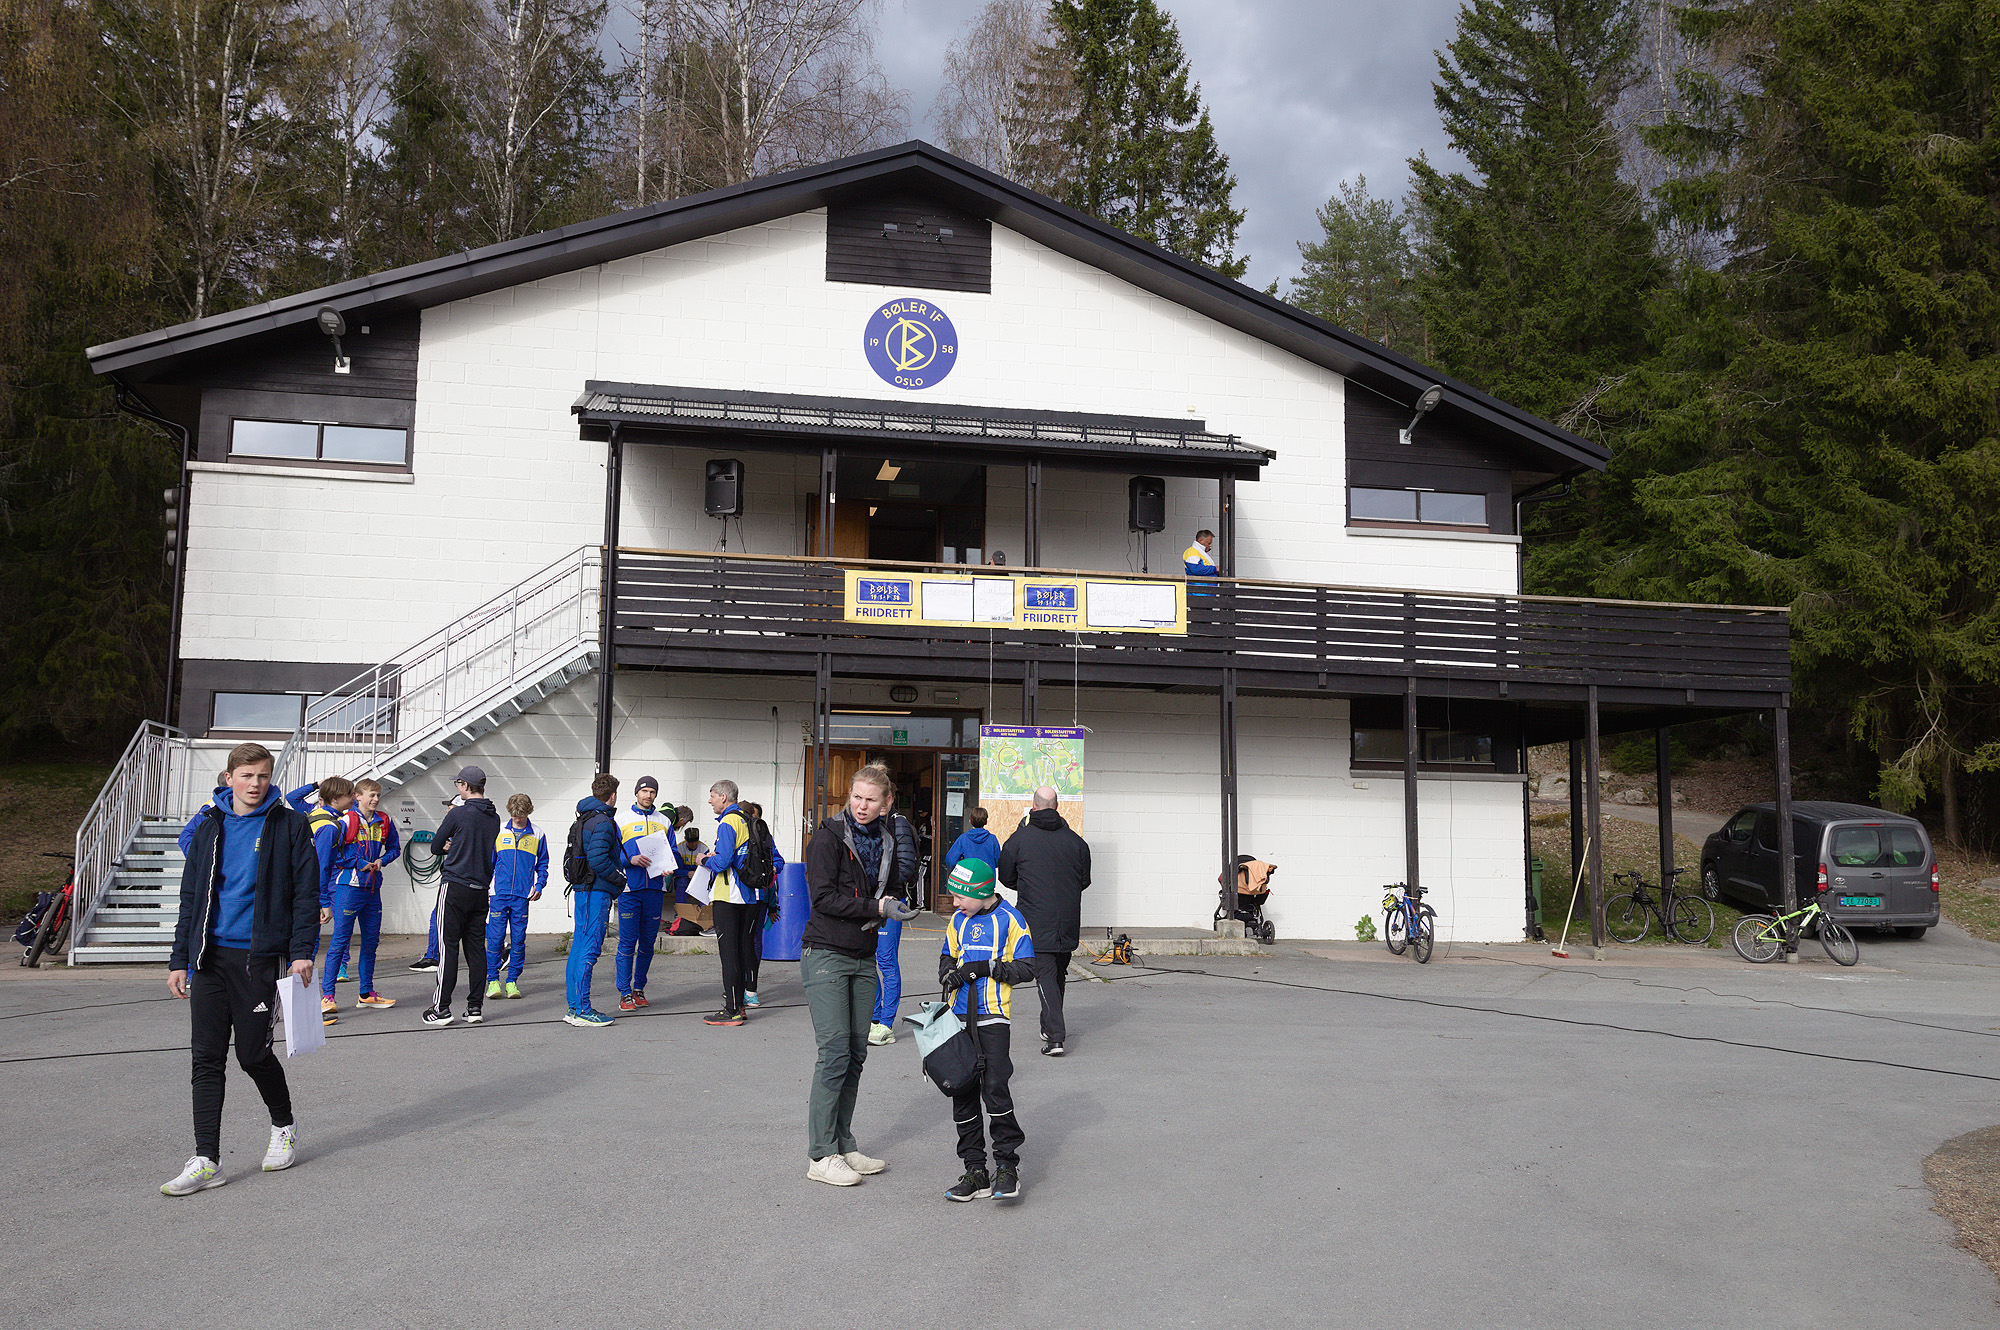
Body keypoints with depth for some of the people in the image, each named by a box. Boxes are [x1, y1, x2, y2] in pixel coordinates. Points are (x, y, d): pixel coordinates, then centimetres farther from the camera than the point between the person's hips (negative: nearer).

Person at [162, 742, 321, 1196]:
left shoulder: (289, 825, -1)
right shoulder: (210, 828, 11)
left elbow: (306, 892, -2)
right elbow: (190, 898, 15)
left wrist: (302, 951, -10)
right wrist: (179, 960, 10)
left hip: (258, 956, -4)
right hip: (210, 958, 4)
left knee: (253, 1053, 2)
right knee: (206, 1058, 1)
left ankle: (284, 1125, 28)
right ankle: (207, 1162, 6)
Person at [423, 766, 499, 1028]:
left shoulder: (457, 814, -10)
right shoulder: (494, 819, 8)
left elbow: (436, 846, 0)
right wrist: (453, 847, 7)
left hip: (455, 888, -6)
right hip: (481, 889, 6)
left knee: (448, 947, -3)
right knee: (476, 947, 8)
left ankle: (441, 1008, -2)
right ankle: (475, 1007, 10)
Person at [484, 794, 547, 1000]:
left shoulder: (537, 836, 7)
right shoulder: (499, 832, 6)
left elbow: (542, 864, 15)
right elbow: (489, 861, 12)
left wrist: (539, 885, 1)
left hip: (522, 896, 0)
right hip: (500, 893, 0)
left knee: (518, 939, 2)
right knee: (495, 937, -4)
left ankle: (512, 981, 10)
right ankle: (493, 980, 6)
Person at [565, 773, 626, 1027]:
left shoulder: (584, 819, 17)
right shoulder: (603, 822, -14)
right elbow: (598, 859, -24)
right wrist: (620, 878, -10)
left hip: (583, 890, 10)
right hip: (596, 892, -10)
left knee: (579, 947, 13)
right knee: (590, 948, -8)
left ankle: (574, 1007, 19)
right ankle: (582, 1011, -6)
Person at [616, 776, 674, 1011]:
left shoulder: (664, 821, 13)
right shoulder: (622, 821, 5)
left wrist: (667, 867, -6)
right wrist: (631, 859, -17)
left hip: (655, 888, 3)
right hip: (629, 888, -3)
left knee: (648, 942, 8)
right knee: (627, 942, -5)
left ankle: (639, 988, 19)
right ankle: (625, 993, -1)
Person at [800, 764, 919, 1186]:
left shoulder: (885, 844, 10)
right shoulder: (829, 836, -9)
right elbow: (823, 897, -16)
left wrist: (894, 905, -3)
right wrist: (876, 908, -19)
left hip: (864, 958, 7)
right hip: (826, 956, -7)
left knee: (856, 1053, 8)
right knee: (835, 1052, -9)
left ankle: (843, 1146, 17)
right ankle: (821, 1156, -3)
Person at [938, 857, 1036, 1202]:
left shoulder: (1010, 920, -4)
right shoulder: (958, 920, 12)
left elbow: (1026, 967, -5)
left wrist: (987, 968, -15)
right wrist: (949, 973, -1)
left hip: (994, 1017, -6)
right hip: (960, 1016, 6)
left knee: (994, 1086, -13)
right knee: (962, 1090, 5)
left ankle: (1007, 1165, 2)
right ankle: (975, 1170, 14)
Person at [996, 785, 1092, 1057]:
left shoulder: (1019, 839, -4)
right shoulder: (1075, 841, 3)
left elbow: (1006, 877, 6)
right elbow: (1085, 881, 12)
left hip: (1037, 923, -3)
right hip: (1068, 922, 3)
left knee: (1045, 974, -4)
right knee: (1059, 974, 18)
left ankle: (1055, 1036, -15)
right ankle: (1051, 1027, 31)